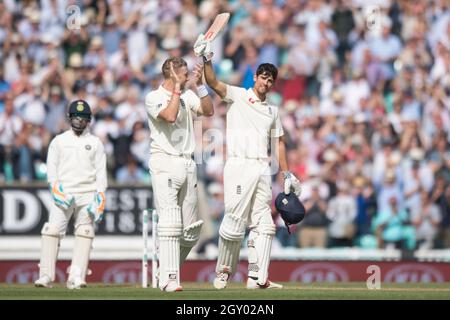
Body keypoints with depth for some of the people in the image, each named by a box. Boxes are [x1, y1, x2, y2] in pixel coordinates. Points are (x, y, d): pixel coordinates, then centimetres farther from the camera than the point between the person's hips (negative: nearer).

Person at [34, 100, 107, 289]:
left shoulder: (95, 143, 14)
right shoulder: (59, 141, 14)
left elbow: (101, 173, 8)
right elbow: (51, 167, 8)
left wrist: (100, 199, -3)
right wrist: (56, 189, -9)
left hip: (87, 194, 0)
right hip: (63, 193, 0)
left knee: (84, 232, -11)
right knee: (52, 230, -14)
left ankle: (76, 277, -16)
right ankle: (46, 276, -15)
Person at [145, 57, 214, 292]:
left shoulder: (188, 95, 15)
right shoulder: (154, 97, -4)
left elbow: (209, 111, 3)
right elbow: (170, 116, -21)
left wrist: (199, 84, -3)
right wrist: (178, 86, -13)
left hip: (187, 164, 7)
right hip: (165, 164, -7)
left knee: (192, 229, 7)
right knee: (170, 222, -14)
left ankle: (169, 267, 23)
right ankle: (169, 279, -15)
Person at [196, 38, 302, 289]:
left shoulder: (272, 111, 21)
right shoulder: (237, 96, 5)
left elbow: (279, 142, 22)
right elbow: (214, 83, -11)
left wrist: (287, 174, 15)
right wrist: (207, 60, -29)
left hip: (263, 169, 6)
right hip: (239, 165, -6)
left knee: (264, 223, 1)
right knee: (235, 220, -11)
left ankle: (258, 277, 1)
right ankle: (224, 271, 3)